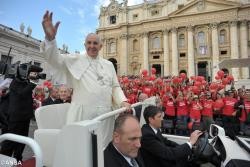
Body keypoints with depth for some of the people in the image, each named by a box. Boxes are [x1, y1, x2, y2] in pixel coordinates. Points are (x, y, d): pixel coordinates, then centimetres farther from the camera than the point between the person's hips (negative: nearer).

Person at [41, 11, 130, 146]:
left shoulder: (109, 65, 15)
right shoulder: (76, 60, 6)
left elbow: (115, 87, 14)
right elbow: (55, 59, -8)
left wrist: (123, 101, -3)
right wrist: (50, 38, -27)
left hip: (105, 115, 3)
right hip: (82, 114, -3)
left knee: (103, 147, 12)